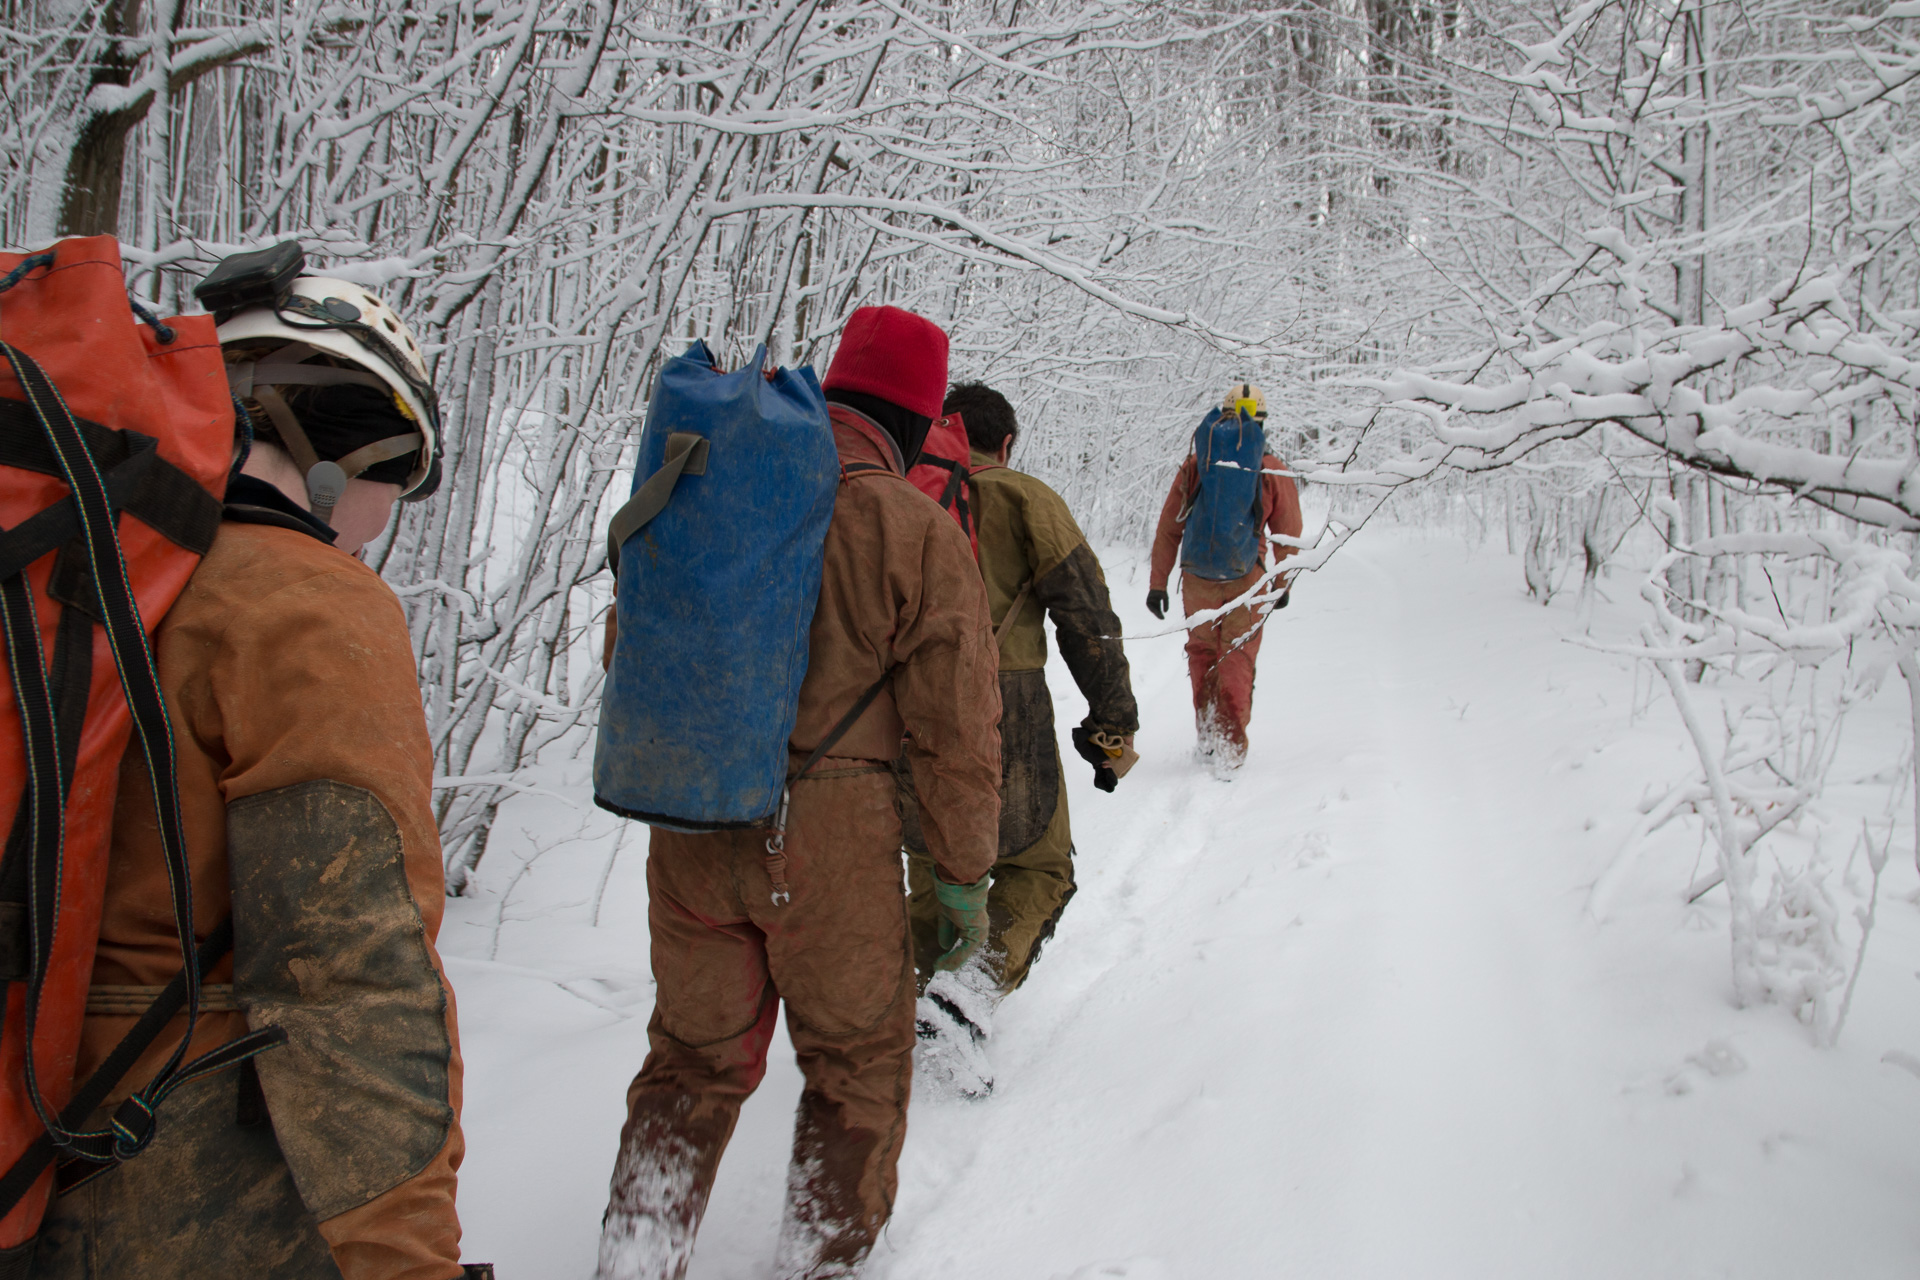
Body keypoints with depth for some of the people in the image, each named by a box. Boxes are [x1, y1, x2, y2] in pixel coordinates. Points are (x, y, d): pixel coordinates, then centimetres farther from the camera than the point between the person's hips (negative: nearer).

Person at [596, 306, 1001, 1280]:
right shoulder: (915, 530, -10)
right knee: (857, 1068, 18)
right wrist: (964, 880, 0)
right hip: (830, 834, -4)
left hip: (688, 826, 4)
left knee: (695, 1060, 21)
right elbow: (957, 731, -10)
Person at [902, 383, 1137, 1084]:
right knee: (1037, 870, 13)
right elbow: (1089, 619, -5)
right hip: (1002, 724, -4)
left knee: (933, 870, 23)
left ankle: (910, 995, 19)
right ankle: (969, 992, -6)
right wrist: (1113, 727, 2)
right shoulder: (1026, 501, -1)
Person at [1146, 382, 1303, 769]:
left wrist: (1157, 583, 7)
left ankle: (1208, 733, 23)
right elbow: (1289, 536, 4)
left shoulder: (1194, 465, -1)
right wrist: (1283, 585, 18)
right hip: (1247, 581, -1)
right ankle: (1231, 742, 0)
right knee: (1237, 659, 7)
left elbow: (1168, 529, 1)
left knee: (1202, 653, 18)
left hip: (1198, 580, 1)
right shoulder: (1274, 472, -3)